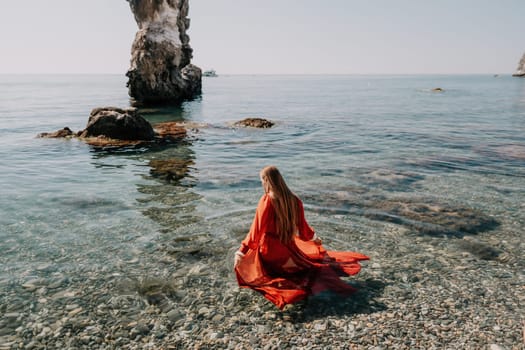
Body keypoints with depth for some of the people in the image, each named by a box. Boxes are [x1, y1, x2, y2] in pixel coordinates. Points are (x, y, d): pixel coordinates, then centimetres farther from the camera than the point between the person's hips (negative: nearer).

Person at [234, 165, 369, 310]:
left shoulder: (267, 201, -20)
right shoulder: (294, 200, -4)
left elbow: (256, 230, -20)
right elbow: (302, 225, 9)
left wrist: (241, 251, -14)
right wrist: (314, 237, 29)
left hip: (270, 252, -6)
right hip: (289, 247, 6)